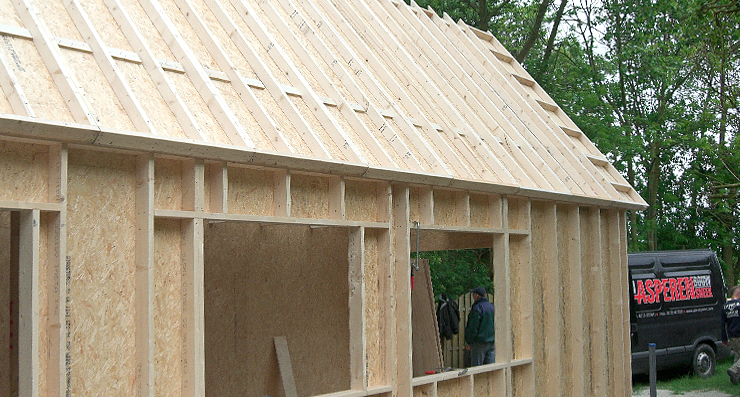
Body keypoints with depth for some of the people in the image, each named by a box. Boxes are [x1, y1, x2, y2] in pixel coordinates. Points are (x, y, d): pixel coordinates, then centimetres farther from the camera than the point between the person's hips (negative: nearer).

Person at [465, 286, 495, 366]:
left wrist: (469, 342, -3)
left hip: (479, 342, -7)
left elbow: (472, 328, -13)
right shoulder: (492, 307, 10)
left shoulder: (477, 308, -13)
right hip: (492, 343, 7)